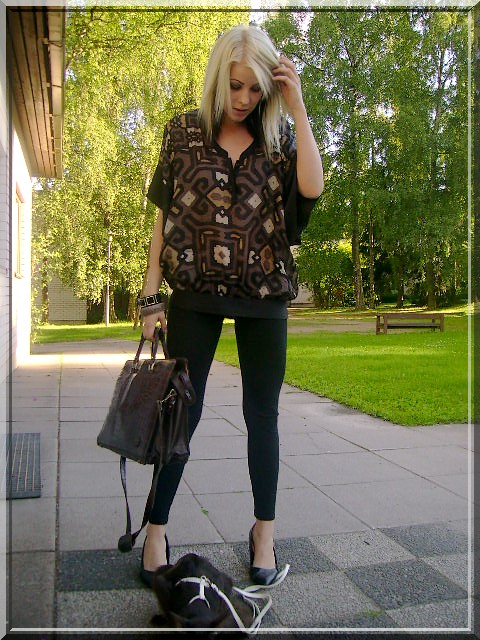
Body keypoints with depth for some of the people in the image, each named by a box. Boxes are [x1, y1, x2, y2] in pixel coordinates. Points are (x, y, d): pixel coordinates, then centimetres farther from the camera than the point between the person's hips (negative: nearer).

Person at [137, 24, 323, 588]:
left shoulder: (279, 138, 6)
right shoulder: (184, 133, 5)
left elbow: (312, 187, -13)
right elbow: (164, 219, 4)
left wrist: (296, 106, -9)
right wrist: (151, 295, -2)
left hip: (263, 296, 1)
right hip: (195, 294, -1)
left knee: (262, 414, 8)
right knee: (181, 411, 3)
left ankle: (264, 531, 24)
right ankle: (156, 529, 19)